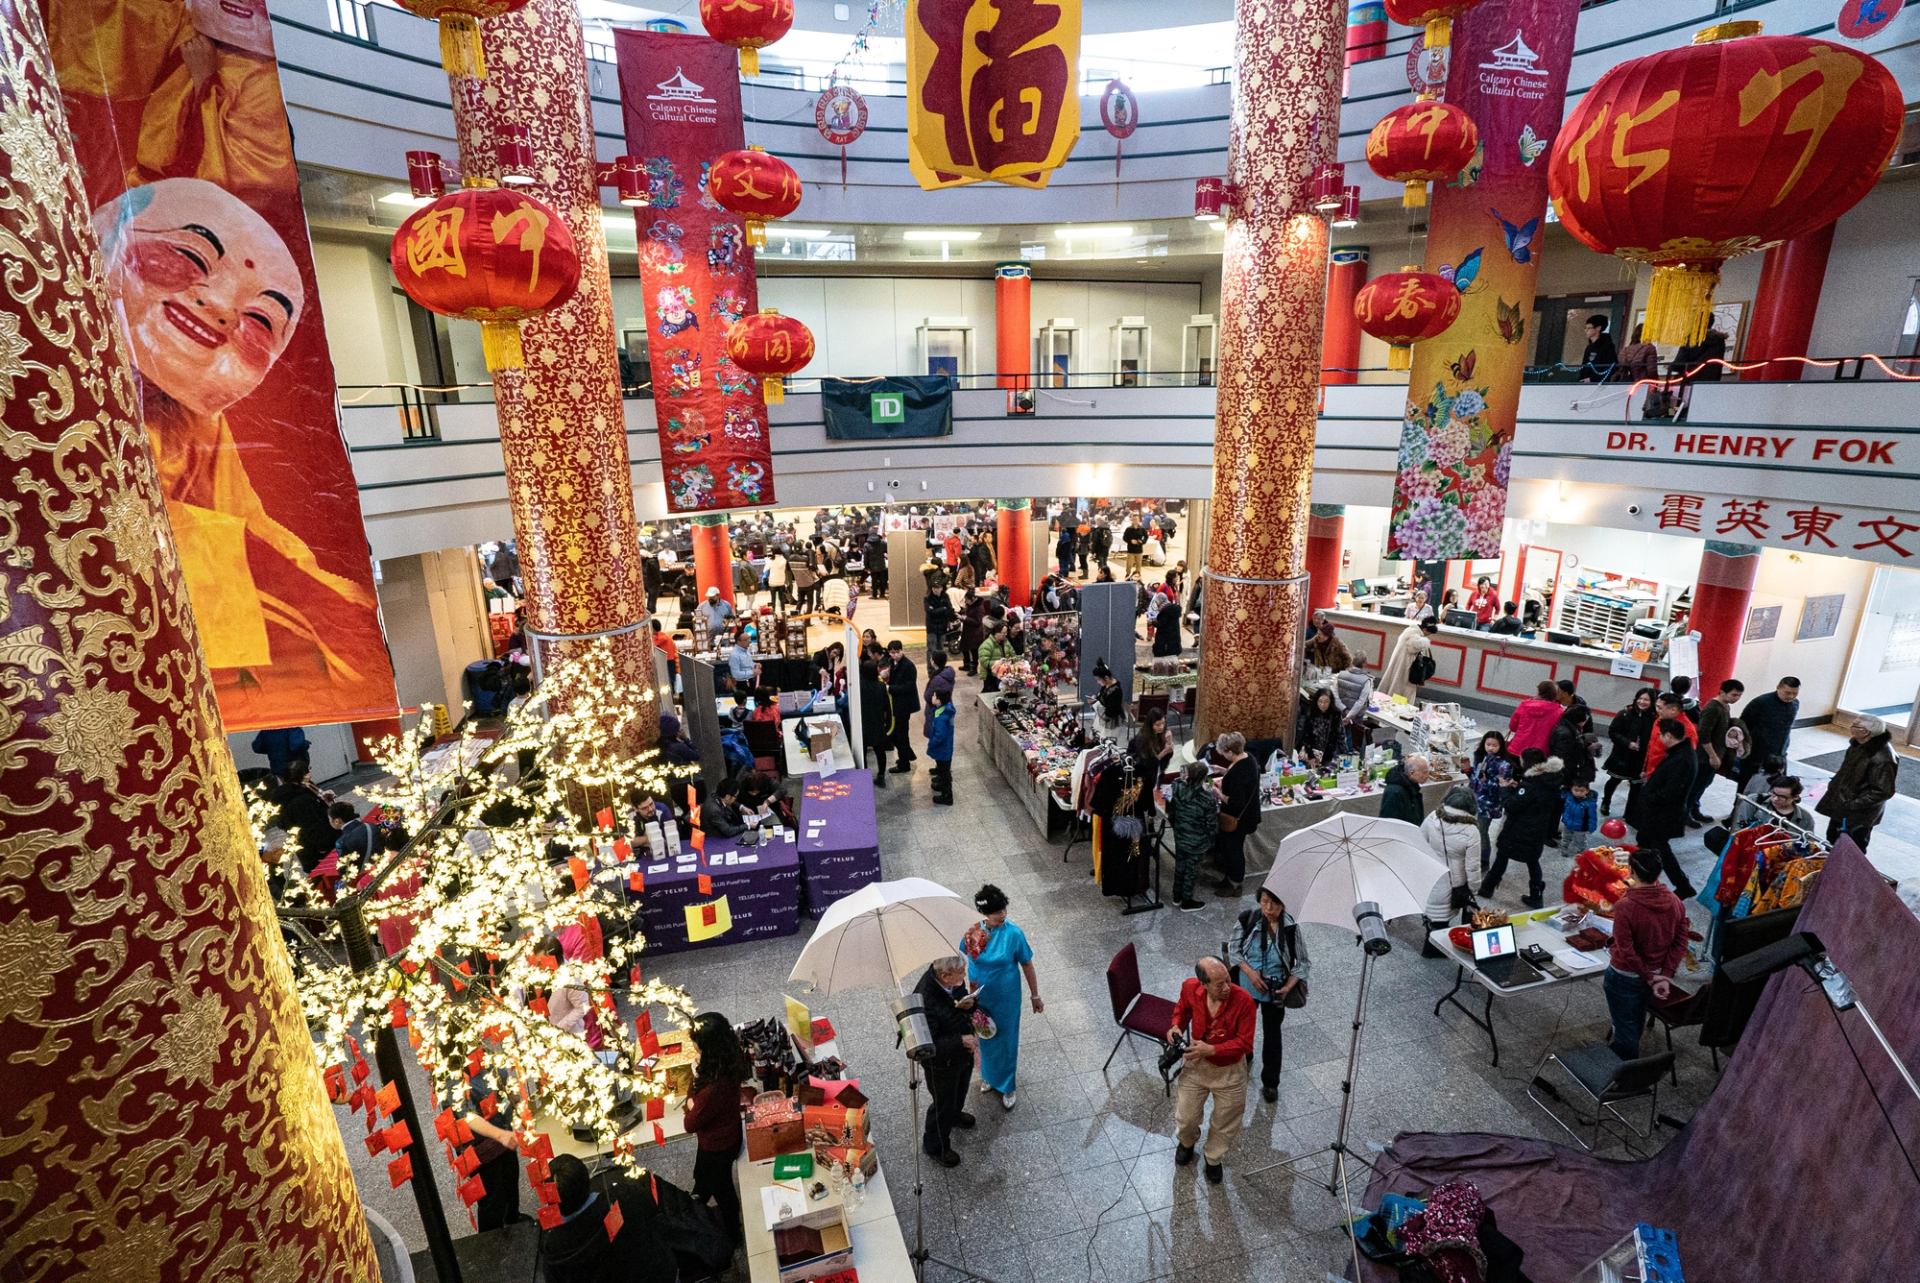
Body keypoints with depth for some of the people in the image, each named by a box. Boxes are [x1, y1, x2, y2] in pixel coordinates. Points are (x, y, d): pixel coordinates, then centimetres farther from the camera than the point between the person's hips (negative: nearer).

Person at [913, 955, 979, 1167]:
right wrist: (961, 1041, -36)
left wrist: (969, 1004, -20)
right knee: (943, 1103, 19)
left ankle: (954, 1115, 65)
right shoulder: (925, 1000, -41)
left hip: (963, 1053, 6)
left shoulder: (955, 982, -20)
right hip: (942, 1063, -6)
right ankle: (934, 1146, 46)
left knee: (959, 1090, 33)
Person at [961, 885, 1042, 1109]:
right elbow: (961, 959, -2)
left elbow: (1027, 965, -10)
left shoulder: (1013, 933, -22)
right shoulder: (972, 931, -18)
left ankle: (1008, 1087, 39)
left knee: (1006, 1039, 15)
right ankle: (989, 1076, 50)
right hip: (979, 997, 2)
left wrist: (1035, 996, -3)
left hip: (1005, 998, -2)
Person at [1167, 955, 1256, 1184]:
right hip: (1195, 1064, 2)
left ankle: (1214, 1158, 49)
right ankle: (1186, 1142, 52)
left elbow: (1245, 1043, -21)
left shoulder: (1244, 1000, -30)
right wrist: (1176, 1026, -15)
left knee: (1225, 1122, 19)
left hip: (1229, 1070, -2)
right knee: (1185, 1116, 17)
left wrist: (1211, 1050, -31)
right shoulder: (1190, 987, -21)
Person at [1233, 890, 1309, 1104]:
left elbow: (1303, 963, -9)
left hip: (1275, 990, -2)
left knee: (1272, 1036, 14)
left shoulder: (1291, 927, -22)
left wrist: (1289, 986, -19)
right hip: (1247, 986, 2)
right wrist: (1250, 972, -18)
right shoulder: (1248, 919, -20)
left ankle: (1270, 1083, 34)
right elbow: (1234, 949, -7)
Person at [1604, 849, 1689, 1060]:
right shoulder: (1675, 902, -10)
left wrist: (1649, 978, -11)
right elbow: (1680, 943, -4)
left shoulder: (1625, 907, -29)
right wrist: (1665, 976, -4)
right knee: (1637, 1020, 29)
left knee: (1626, 1027, 14)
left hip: (1626, 977, -6)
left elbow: (1626, 951, -24)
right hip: (1657, 973, 6)